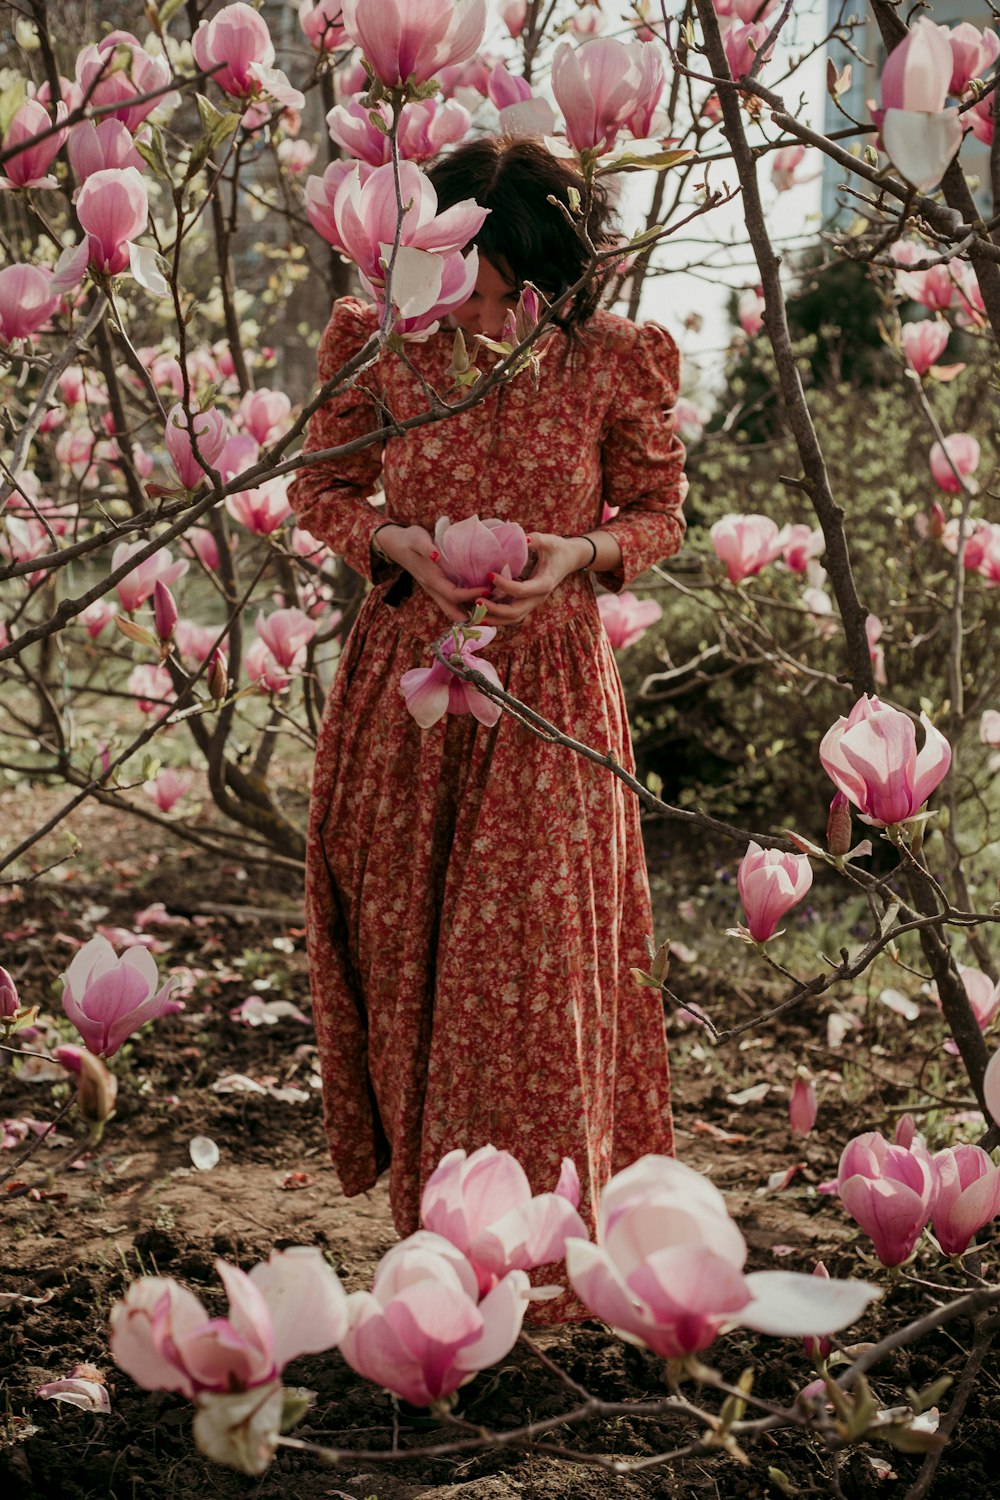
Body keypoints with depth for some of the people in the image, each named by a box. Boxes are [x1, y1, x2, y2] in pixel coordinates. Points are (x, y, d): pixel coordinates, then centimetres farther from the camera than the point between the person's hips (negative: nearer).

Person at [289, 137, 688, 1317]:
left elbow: (658, 513, 4)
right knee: (404, 951, 9)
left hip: (547, 686, -2)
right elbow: (319, 489, 8)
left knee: (532, 954, -4)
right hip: (404, 681, 2)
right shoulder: (382, 349, -4)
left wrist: (581, 551, -16)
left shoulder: (616, 364, -7)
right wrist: (400, 542, -12)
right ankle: (426, 1212, 28)